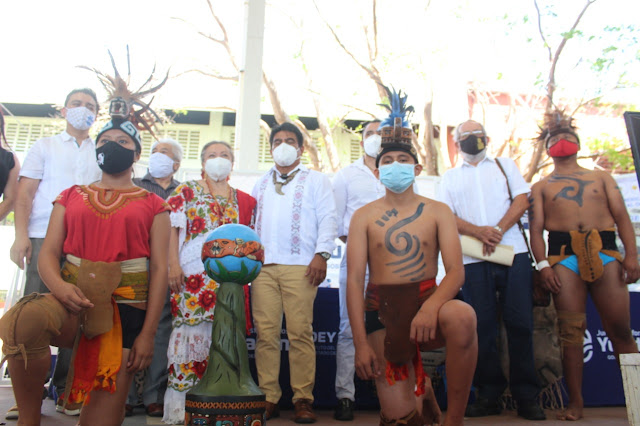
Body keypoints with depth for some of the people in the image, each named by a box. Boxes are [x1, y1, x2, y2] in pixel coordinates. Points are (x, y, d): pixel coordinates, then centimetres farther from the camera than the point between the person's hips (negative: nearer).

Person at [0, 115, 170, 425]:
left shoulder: (152, 205, 9)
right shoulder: (71, 196, 17)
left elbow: (159, 268, 2)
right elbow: (48, 253, 8)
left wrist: (148, 333, -6)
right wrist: (58, 286, -17)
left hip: (126, 307, -1)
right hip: (73, 298, 1)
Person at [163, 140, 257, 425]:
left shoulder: (243, 200, 17)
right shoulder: (187, 191, 10)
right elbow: (173, 228, 2)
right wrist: (173, 265, -9)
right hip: (193, 274, -3)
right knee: (190, 331, -7)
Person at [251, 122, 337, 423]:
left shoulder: (315, 180, 14)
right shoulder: (260, 185, 25)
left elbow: (327, 218, 3)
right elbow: (249, 222, 23)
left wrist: (321, 254, -9)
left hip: (299, 266, -3)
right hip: (262, 266, 4)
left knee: (300, 332, -7)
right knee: (265, 333, -1)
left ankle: (303, 399, 1)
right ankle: (269, 398, 6)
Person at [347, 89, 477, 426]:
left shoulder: (437, 212, 4)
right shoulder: (364, 217, 3)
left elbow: (456, 271, -7)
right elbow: (354, 279, -3)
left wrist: (431, 307, -29)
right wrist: (361, 343, -12)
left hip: (427, 300, 0)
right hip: (382, 310, 0)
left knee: (462, 316, -36)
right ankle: (422, 391, 29)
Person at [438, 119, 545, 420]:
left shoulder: (505, 165, 19)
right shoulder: (450, 177, 18)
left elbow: (521, 200, 6)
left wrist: (498, 230, -11)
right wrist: (480, 232, -14)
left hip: (513, 252, 0)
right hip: (474, 259, 0)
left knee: (520, 323, -2)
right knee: (483, 326, 1)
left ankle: (526, 396, 7)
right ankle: (490, 395, 10)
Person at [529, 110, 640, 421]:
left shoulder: (601, 178, 22)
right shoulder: (541, 187, 19)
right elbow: (536, 227, 7)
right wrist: (542, 264, -7)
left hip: (605, 251, 1)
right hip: (564, 256, -1)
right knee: (570, 331, -4)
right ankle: (575, 403, 2)